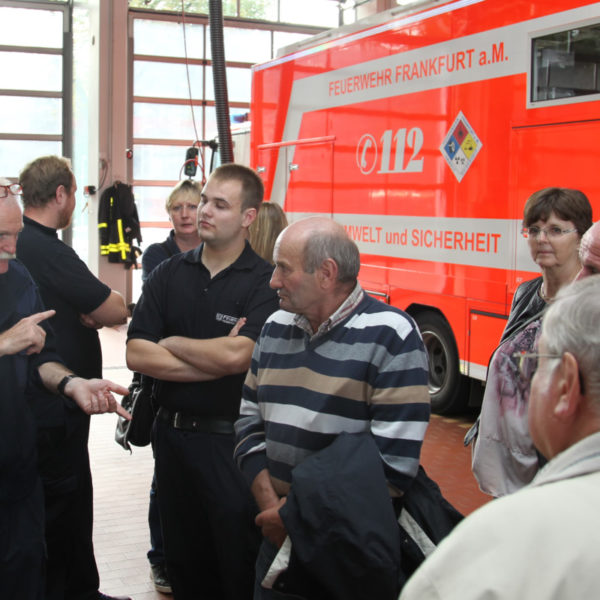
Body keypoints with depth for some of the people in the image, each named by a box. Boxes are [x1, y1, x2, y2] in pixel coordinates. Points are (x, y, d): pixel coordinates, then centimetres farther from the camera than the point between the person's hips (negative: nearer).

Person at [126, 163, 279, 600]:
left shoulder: (265, 282, -10)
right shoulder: (169, 274, 4)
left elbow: (236, 355, -24)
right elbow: (136, 354, -6)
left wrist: (172, 343, -8)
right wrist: (214, 361, -14)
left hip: (231, 439, -5)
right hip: (173, 434, 5)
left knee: (239, 563, 6)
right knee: (184, 560, 18)